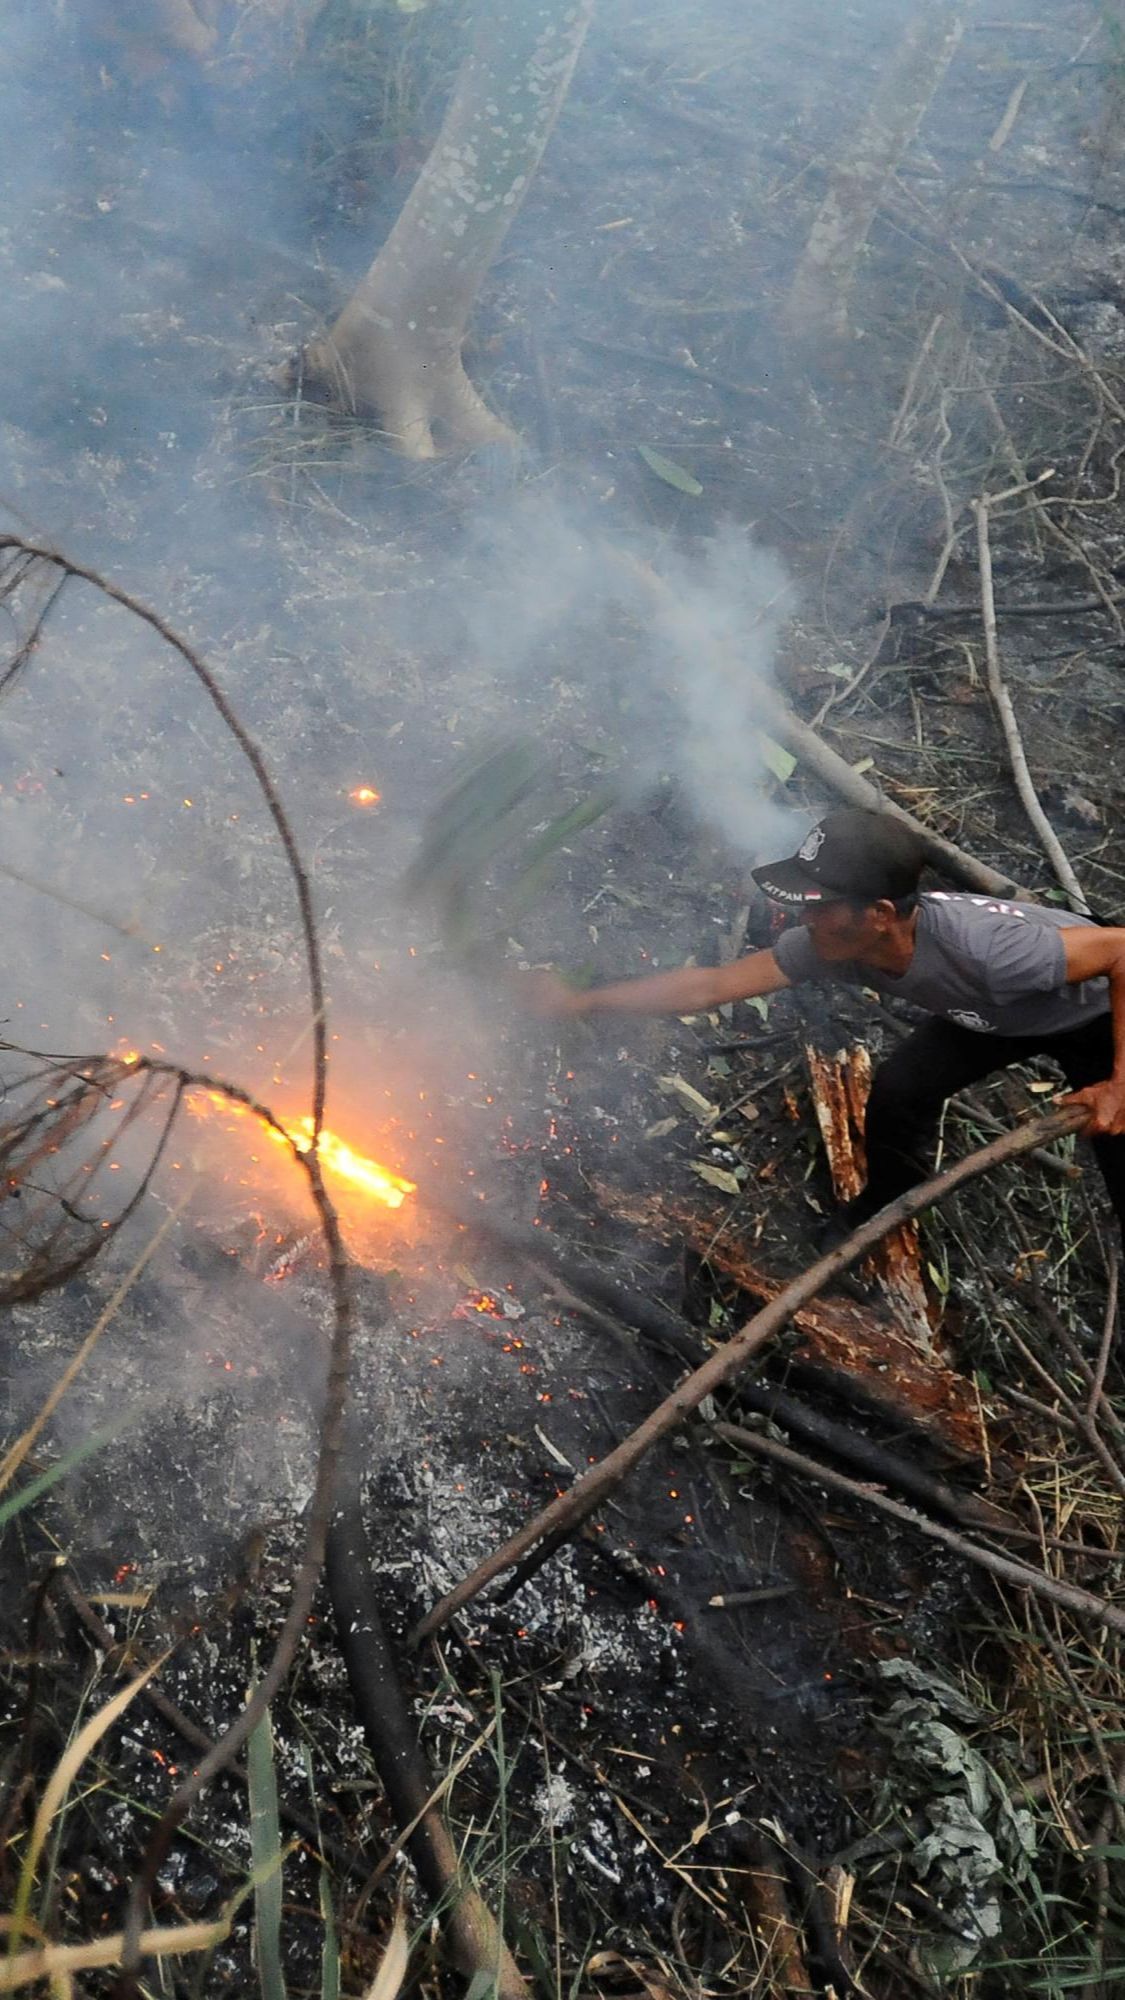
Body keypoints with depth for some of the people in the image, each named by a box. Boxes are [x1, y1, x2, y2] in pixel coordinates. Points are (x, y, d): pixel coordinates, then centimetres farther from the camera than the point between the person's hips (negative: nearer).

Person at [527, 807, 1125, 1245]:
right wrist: (581, 1002, -24)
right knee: (896, 1091, -5)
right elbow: (709, 986, -23)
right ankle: (880, 1209, 26)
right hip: (988, 1016, 5)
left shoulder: (987, 949, -47)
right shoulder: (832, 947, -28)